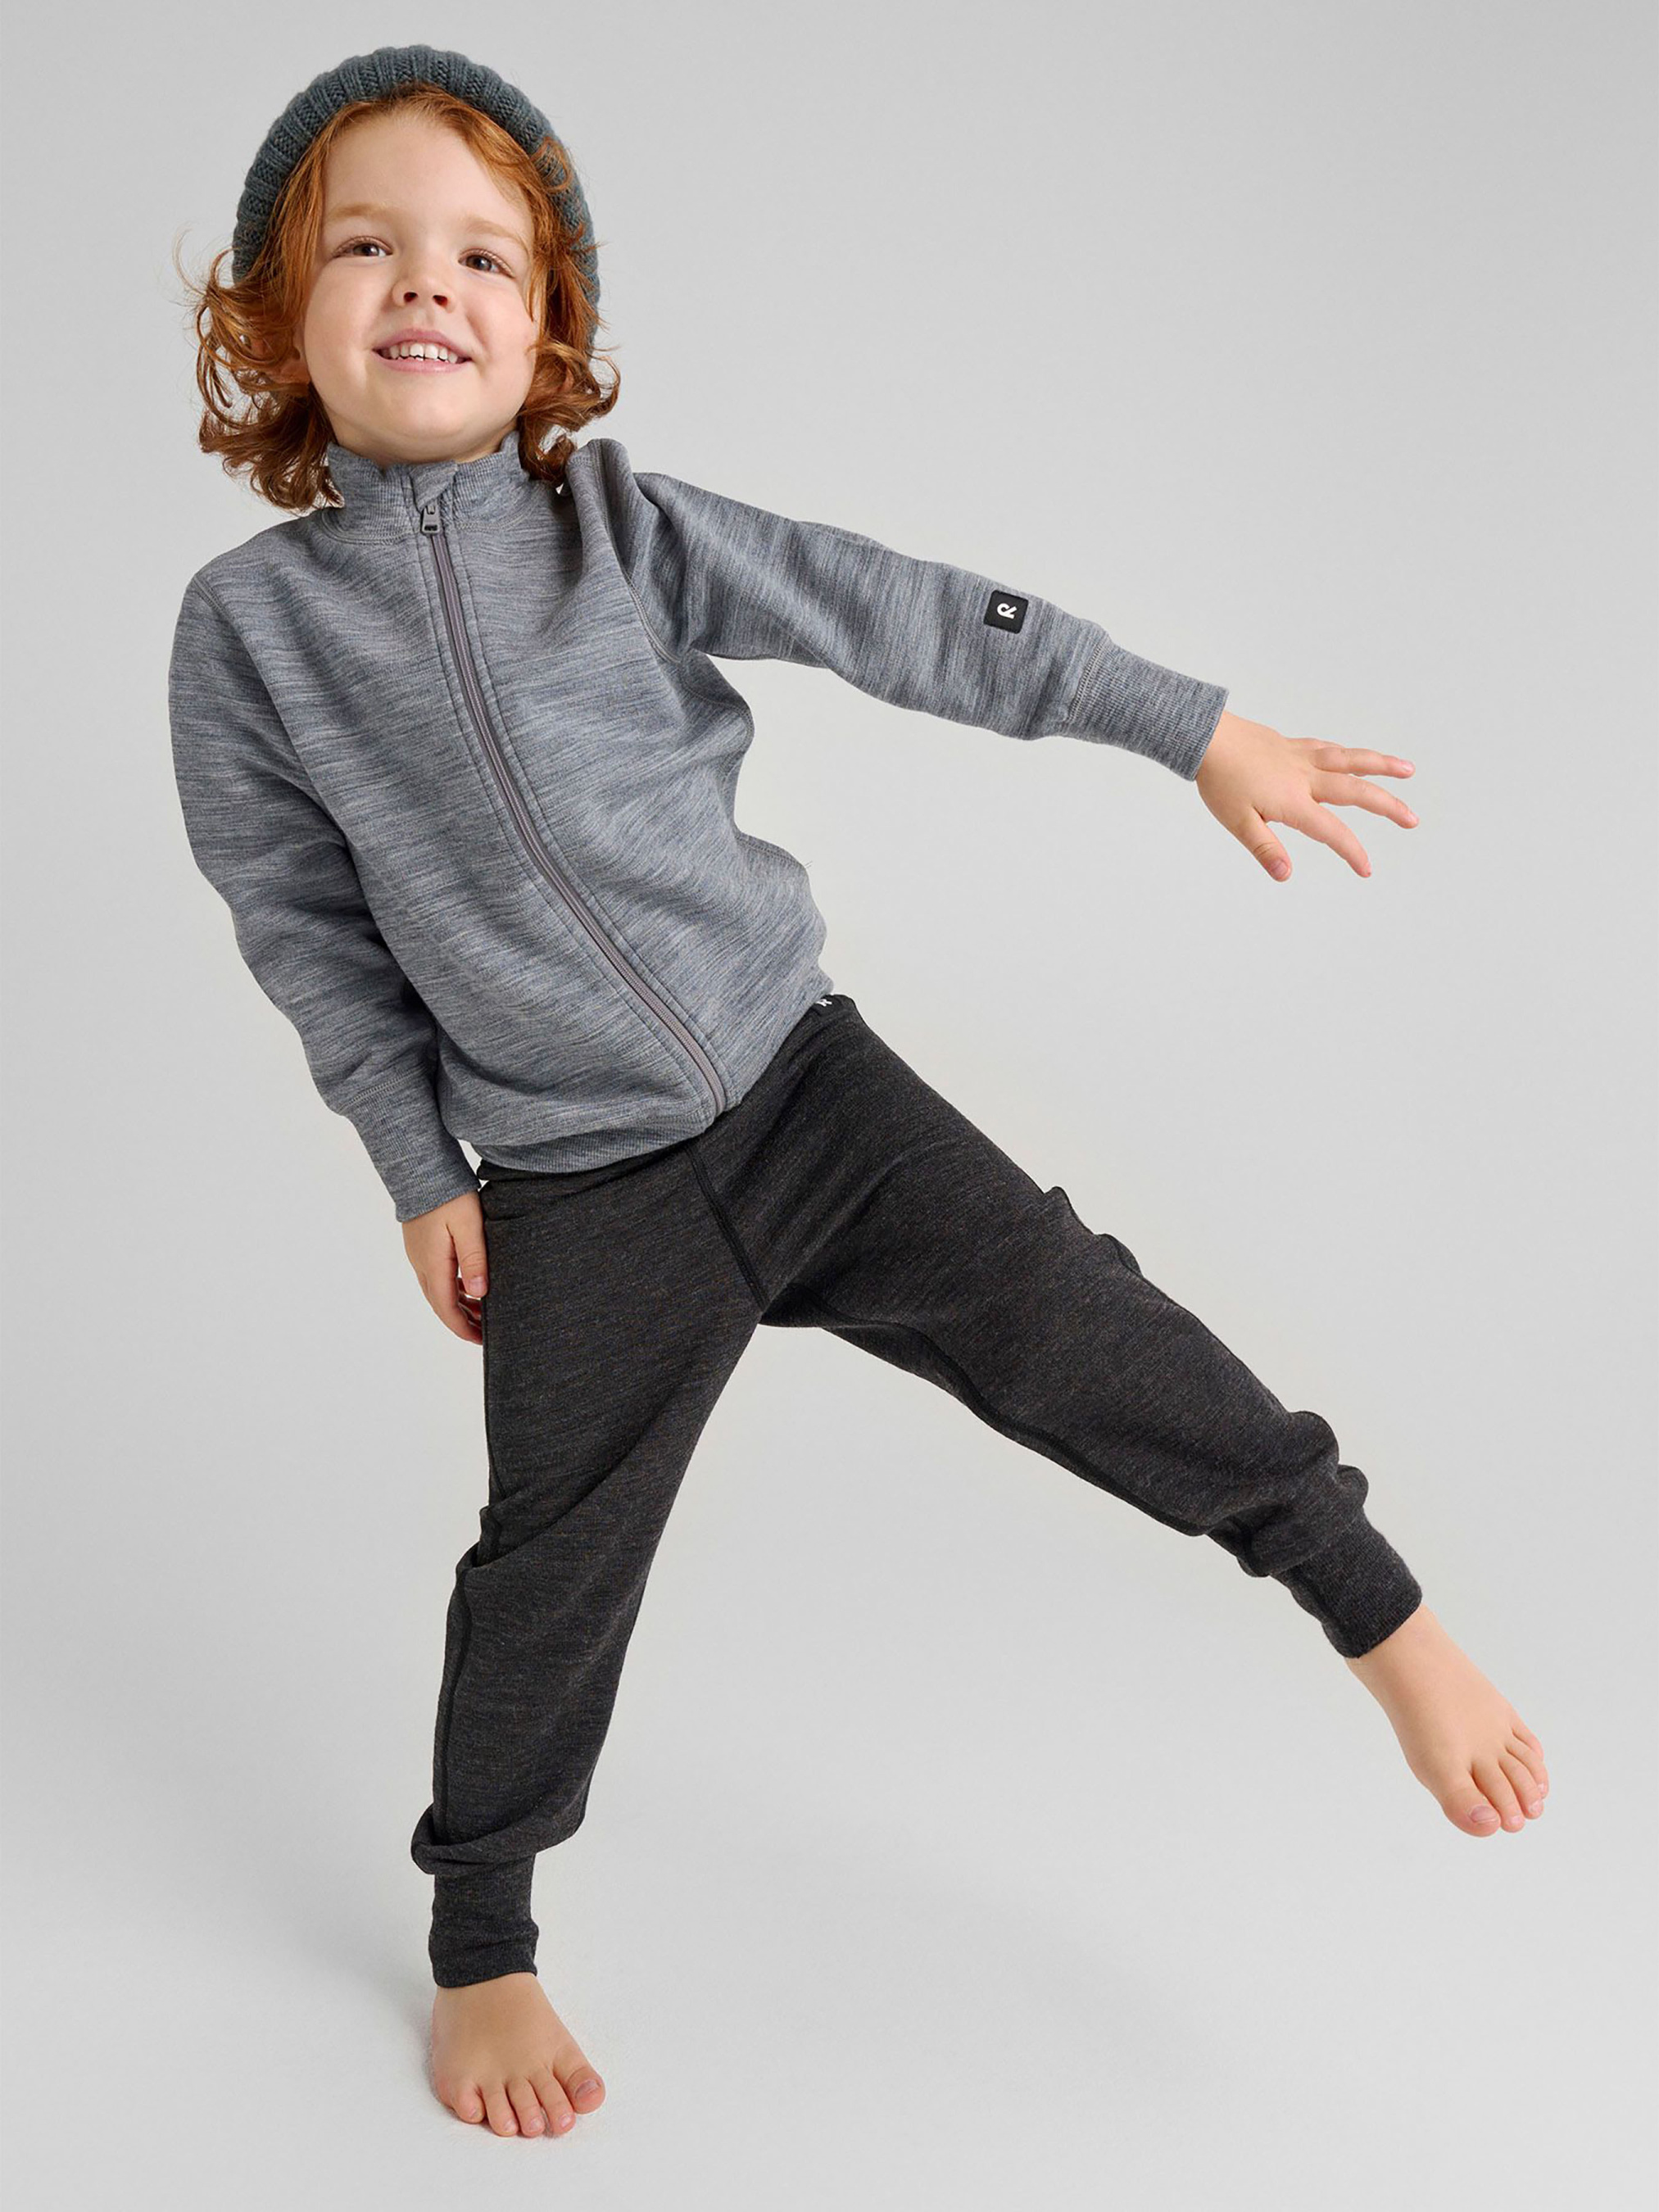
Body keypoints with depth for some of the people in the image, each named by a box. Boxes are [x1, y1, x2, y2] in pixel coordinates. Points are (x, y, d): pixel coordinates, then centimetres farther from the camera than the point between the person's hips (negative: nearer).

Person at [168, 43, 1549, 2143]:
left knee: (1070, 1321, -13)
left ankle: (1382, 1613, 5)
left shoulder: (620, 526, -6)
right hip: (575, 1196, 0)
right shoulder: (249, 622, -5)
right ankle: (480, 1950, 29)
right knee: (552, 1560, 7)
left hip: (797, 1076, 1)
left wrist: (1199, 730, -5)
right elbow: (303, 923, 2)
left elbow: (918, 623, -6)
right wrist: (420, 1169, 2)